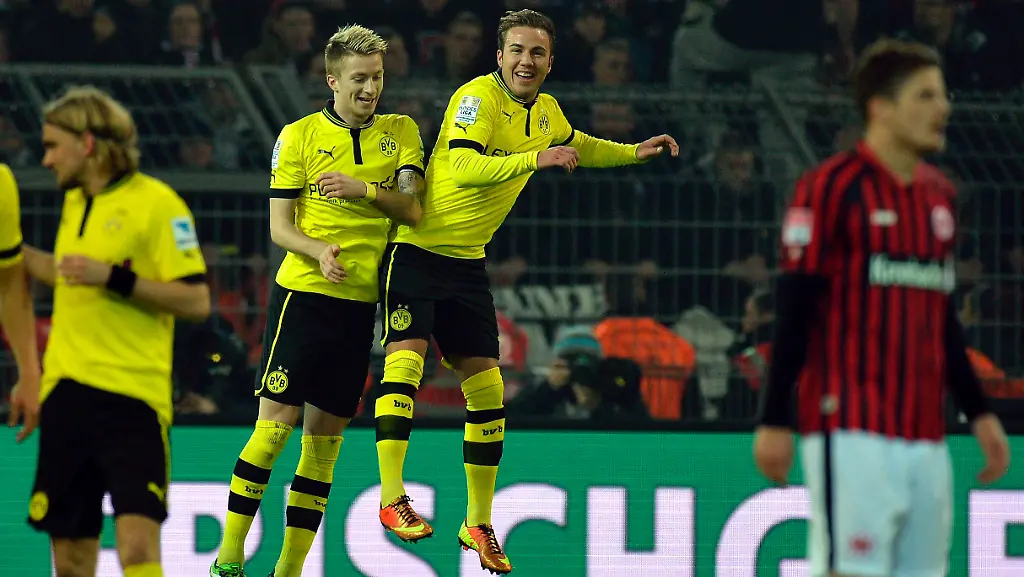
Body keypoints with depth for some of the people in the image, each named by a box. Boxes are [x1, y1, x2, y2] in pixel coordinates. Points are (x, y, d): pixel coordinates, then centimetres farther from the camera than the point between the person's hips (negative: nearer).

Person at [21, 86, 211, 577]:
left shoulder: (155, 203, -7)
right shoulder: (74, 203, 16)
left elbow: (196, 301, -11)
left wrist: (114, 277, -18)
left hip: (131, 396, -7)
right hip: (66, 392, 7)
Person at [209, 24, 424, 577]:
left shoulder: (401, 132, 9)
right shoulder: (299, 136, 1)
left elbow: (412, 208, -2)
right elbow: (280, 226, -1)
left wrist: (364, 188, -18)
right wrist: (319, 252, -20)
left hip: (361, 302, 3)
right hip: (302, 295, -3)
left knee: (326, 434, 5)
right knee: (277, 418, -10)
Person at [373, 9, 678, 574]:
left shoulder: (545, 112, 9)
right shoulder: (477, 97, -16)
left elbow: (578, 147, 32)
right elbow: (462, 167, -32)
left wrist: (633, 152, 22)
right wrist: (533, 159, -41)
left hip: (467, 262, 8)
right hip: (418, 249, -8)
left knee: (486, 388, 8)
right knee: (405, 356, -25)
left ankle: (478, 523, 18)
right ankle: (392, 500, -28)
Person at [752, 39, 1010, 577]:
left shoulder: (938, 194, 16)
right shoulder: (832, 186, -5)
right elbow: (793, 312, -7)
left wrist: (979, 412, 22)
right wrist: (774, 420, -11)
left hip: (926, 433, 7)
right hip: (852, 430, -7)